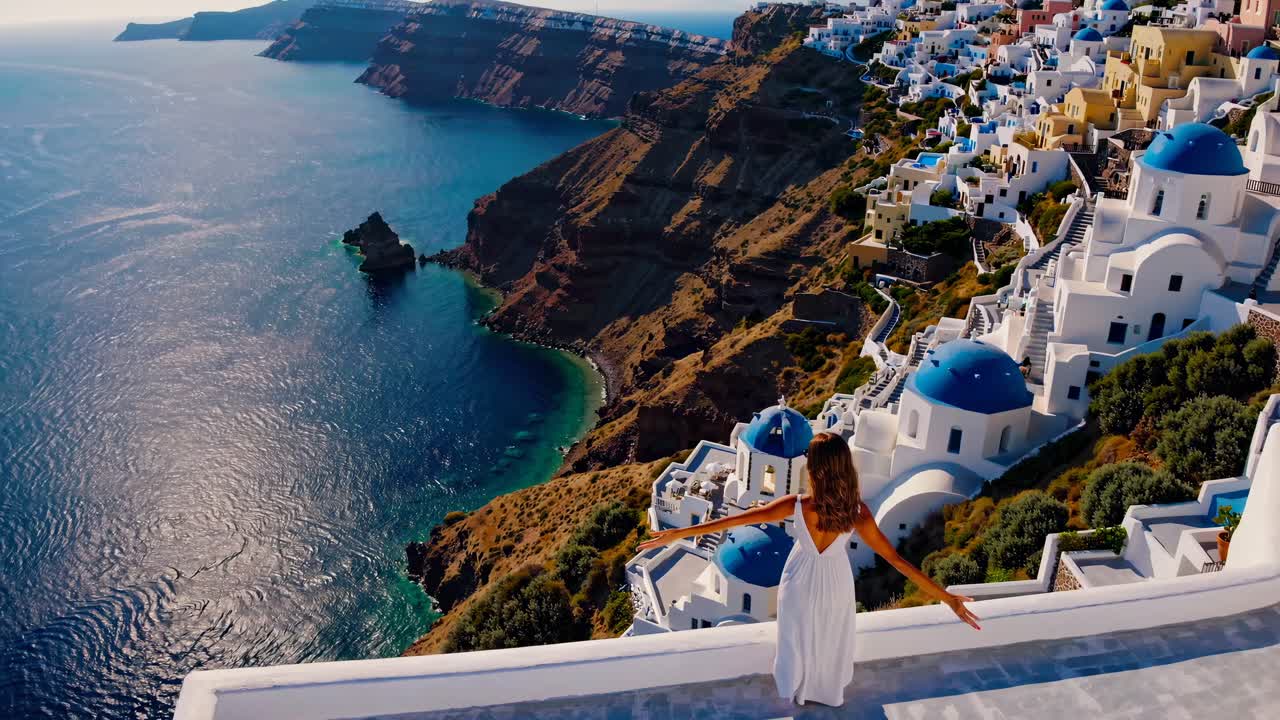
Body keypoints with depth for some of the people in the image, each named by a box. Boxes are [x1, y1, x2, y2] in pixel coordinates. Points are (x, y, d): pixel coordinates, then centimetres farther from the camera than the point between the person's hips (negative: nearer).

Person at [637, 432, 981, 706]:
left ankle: (797, 686, 56)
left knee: (799, 635, 29)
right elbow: (895, 558, -28)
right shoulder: (858, 511, -31)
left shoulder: (797, 506, -35)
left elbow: (734, 520, -32)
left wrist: (678, 533, -26)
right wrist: (946, 597, -21)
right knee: (830, 637, 31)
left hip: (802, 580, -1)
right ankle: (828, 686, 58)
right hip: (835, 582, 1)